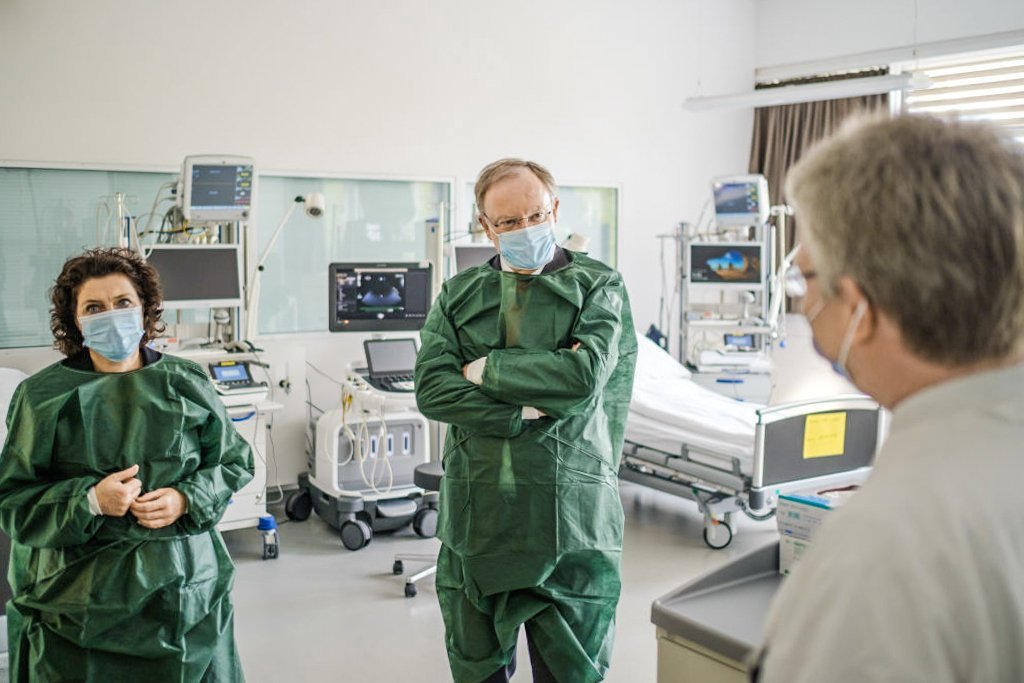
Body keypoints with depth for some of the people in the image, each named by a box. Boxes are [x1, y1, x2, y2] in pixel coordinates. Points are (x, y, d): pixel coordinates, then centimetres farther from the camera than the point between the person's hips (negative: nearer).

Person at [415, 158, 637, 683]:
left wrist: (487, 369, -8)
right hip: (475, 517, 3)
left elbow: (585, 374, -16)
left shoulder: (598, 287, 1)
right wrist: (523, 415, -15)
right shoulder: (458, 295, 9)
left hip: (571, 519, -2)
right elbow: (431, 389, -5)